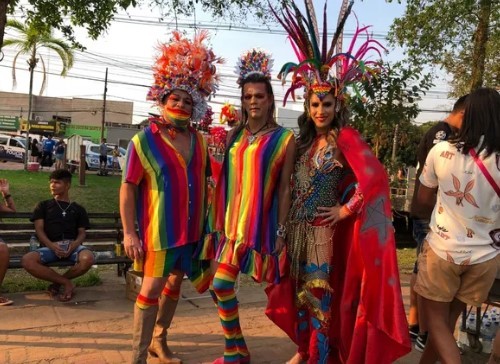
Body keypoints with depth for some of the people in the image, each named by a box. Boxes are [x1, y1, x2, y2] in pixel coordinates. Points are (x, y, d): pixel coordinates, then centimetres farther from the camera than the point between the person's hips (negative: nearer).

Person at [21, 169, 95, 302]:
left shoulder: (78, 208, 22)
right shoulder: (43, 206, 20)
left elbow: (82, 233, 13)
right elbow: (39, 230, 7)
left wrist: (75, 244, -12)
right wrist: (51, 245, -14)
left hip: (72, 245, 0)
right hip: (49, 246, 0)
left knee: (88, 258, -35)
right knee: (27, 261, -32)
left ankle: (57, 283, -8)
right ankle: (66, 282, -17)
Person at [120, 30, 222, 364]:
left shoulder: (199, 141, 6)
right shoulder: (144, 140, -9)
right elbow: (128, 188, -10)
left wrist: (206, 221, 11)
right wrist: (129, 232, -16)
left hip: (191, 229, 6)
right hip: (159, 229, -6)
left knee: (175, 284, 17)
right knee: (152, 288, -2)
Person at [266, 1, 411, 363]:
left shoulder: (345, 137, -14)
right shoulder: (305, 139, 8)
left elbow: (374, 178, -26)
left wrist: (346, 210, -16)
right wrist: (288, 222, 10)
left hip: (324, 228, -7)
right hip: (298, 225, 7)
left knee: (320, 294, 3)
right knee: (300, 289, 17)